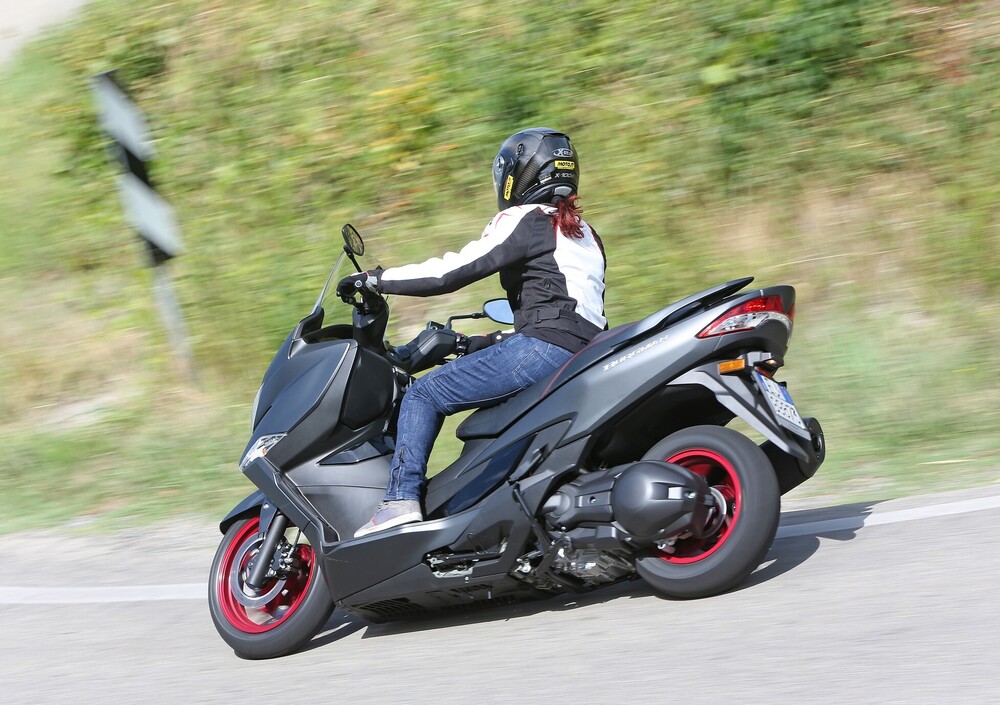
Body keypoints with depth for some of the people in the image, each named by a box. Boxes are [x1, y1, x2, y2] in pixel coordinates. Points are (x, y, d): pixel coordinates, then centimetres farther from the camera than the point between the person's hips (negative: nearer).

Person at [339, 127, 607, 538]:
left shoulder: (525, 220, -1)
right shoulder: (583, 233, 26)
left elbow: (455, 270, -8)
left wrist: (376, 280, -1)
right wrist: (490, 341, 38)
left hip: (543, 347, -9)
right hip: (584, 358, 9)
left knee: (423, 395, -6)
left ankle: (401, 498, -20)